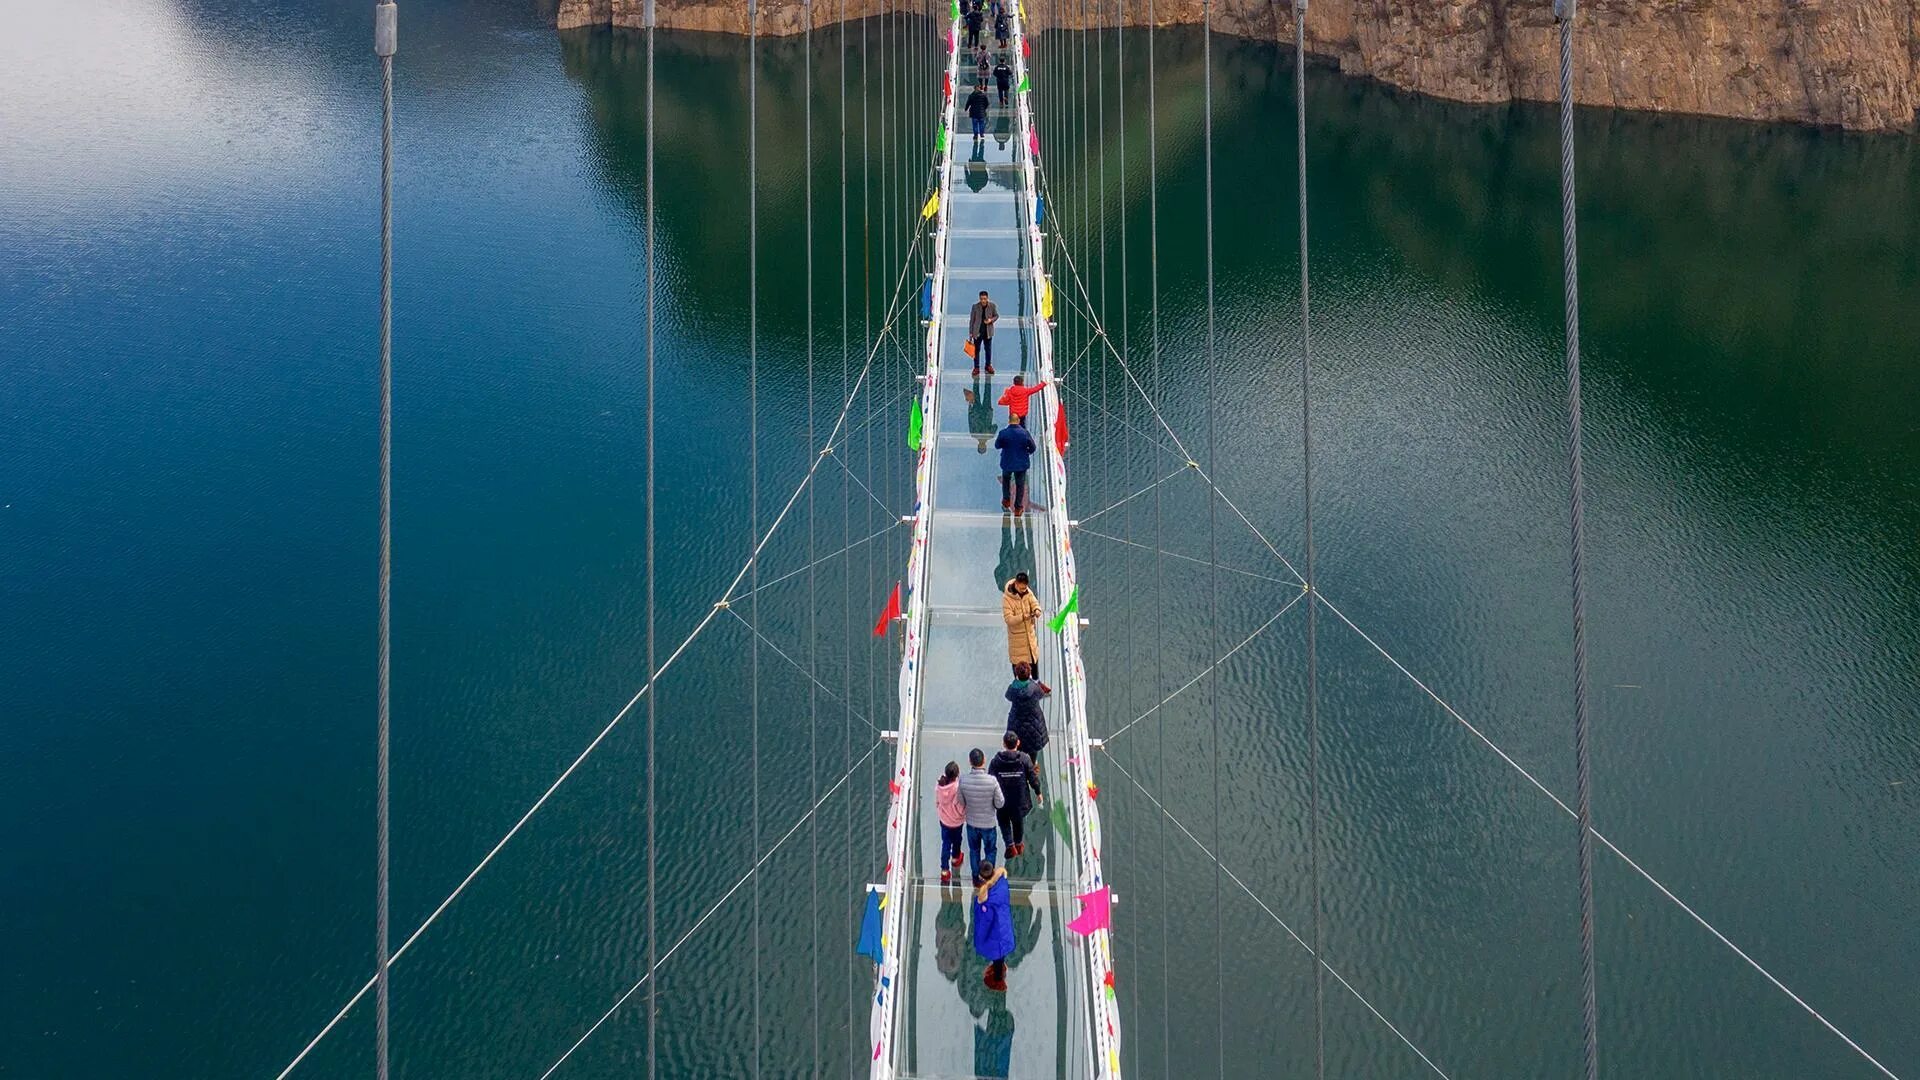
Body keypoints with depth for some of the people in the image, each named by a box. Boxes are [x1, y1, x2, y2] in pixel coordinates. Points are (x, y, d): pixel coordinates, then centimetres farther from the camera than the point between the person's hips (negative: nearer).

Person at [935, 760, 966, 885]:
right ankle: (955, 858, 52)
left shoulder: (940, 785, -21)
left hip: (944, 819, 2)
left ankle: (944, 869, 15)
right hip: (957, 820, -2)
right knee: (956, 840, 27)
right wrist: (965, 816, -3)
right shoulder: (958, 787, -34)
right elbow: (962, 806, -24)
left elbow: (936, 801, -5)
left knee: (945, 843, 15)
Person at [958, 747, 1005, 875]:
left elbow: (961, 803, -9)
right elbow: (1000, 803, -18)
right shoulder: (992, 781, -30)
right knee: (990, 851, 23)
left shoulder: (963, 780, -23)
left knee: (974, 850, 25)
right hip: (989, 823, -2)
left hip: (972, 822, 2)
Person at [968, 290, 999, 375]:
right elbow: (971, 320, -5)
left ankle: (988, 366, 31)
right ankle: (976, 368, 15)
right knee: (976, 350, 6)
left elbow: (996, 316, 4)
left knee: (988, 349, 15)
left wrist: (991, 320, -19)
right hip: (977, 332, -1)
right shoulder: (975, 306, -13)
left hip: (988, 332, 1)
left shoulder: (992, 306, -11)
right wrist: (970, 332, -4)